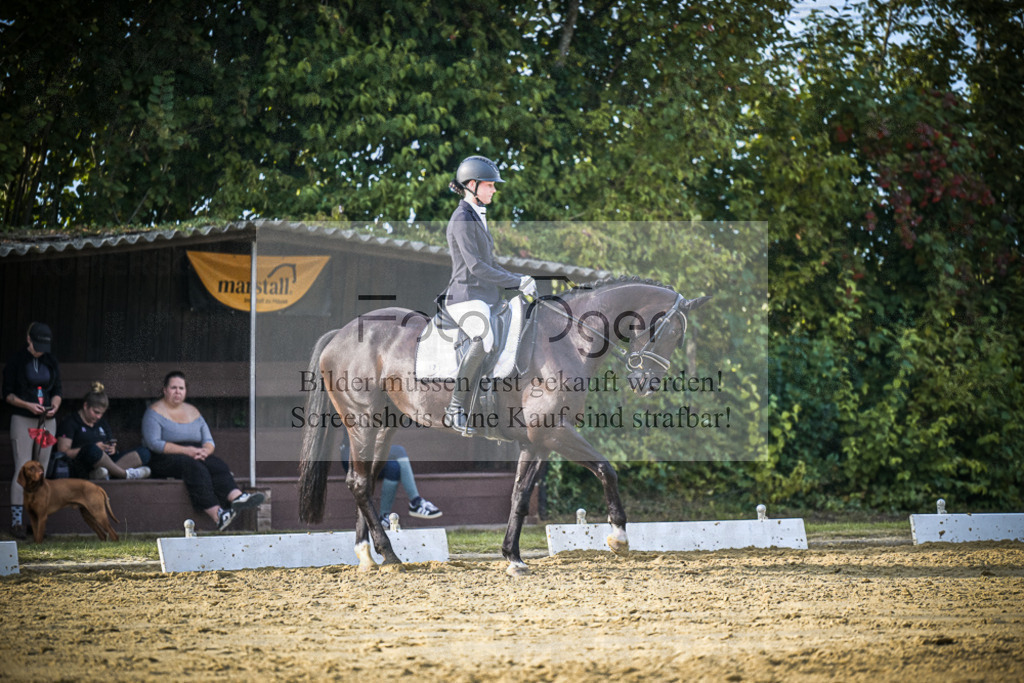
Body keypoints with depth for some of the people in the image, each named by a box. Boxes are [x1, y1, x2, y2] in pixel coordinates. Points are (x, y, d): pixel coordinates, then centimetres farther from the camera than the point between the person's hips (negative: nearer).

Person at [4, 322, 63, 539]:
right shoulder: (16, 361, -1)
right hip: (22, 420, -4)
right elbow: (8, 394, -2)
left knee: (41, 470, 4)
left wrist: (54, 406, -6)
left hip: (46, 420, 5)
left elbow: (58, 390, 15)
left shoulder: (51, 362, 11)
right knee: (23, 469, -12)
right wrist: (28, 405, -16)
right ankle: (16, 520, -12)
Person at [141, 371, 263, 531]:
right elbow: (154, 443, -12)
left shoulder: (192, 411, 20)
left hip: (194, 456, 5)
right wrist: (186, 451, -19)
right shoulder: (155, 412, 2)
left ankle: (237, 498, -55)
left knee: (217, 465, -27)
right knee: (194, 467, -36)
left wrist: (205, 450, -11)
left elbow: (209, 441, 16)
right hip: (164, 461, -5)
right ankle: (217, 514, -52)